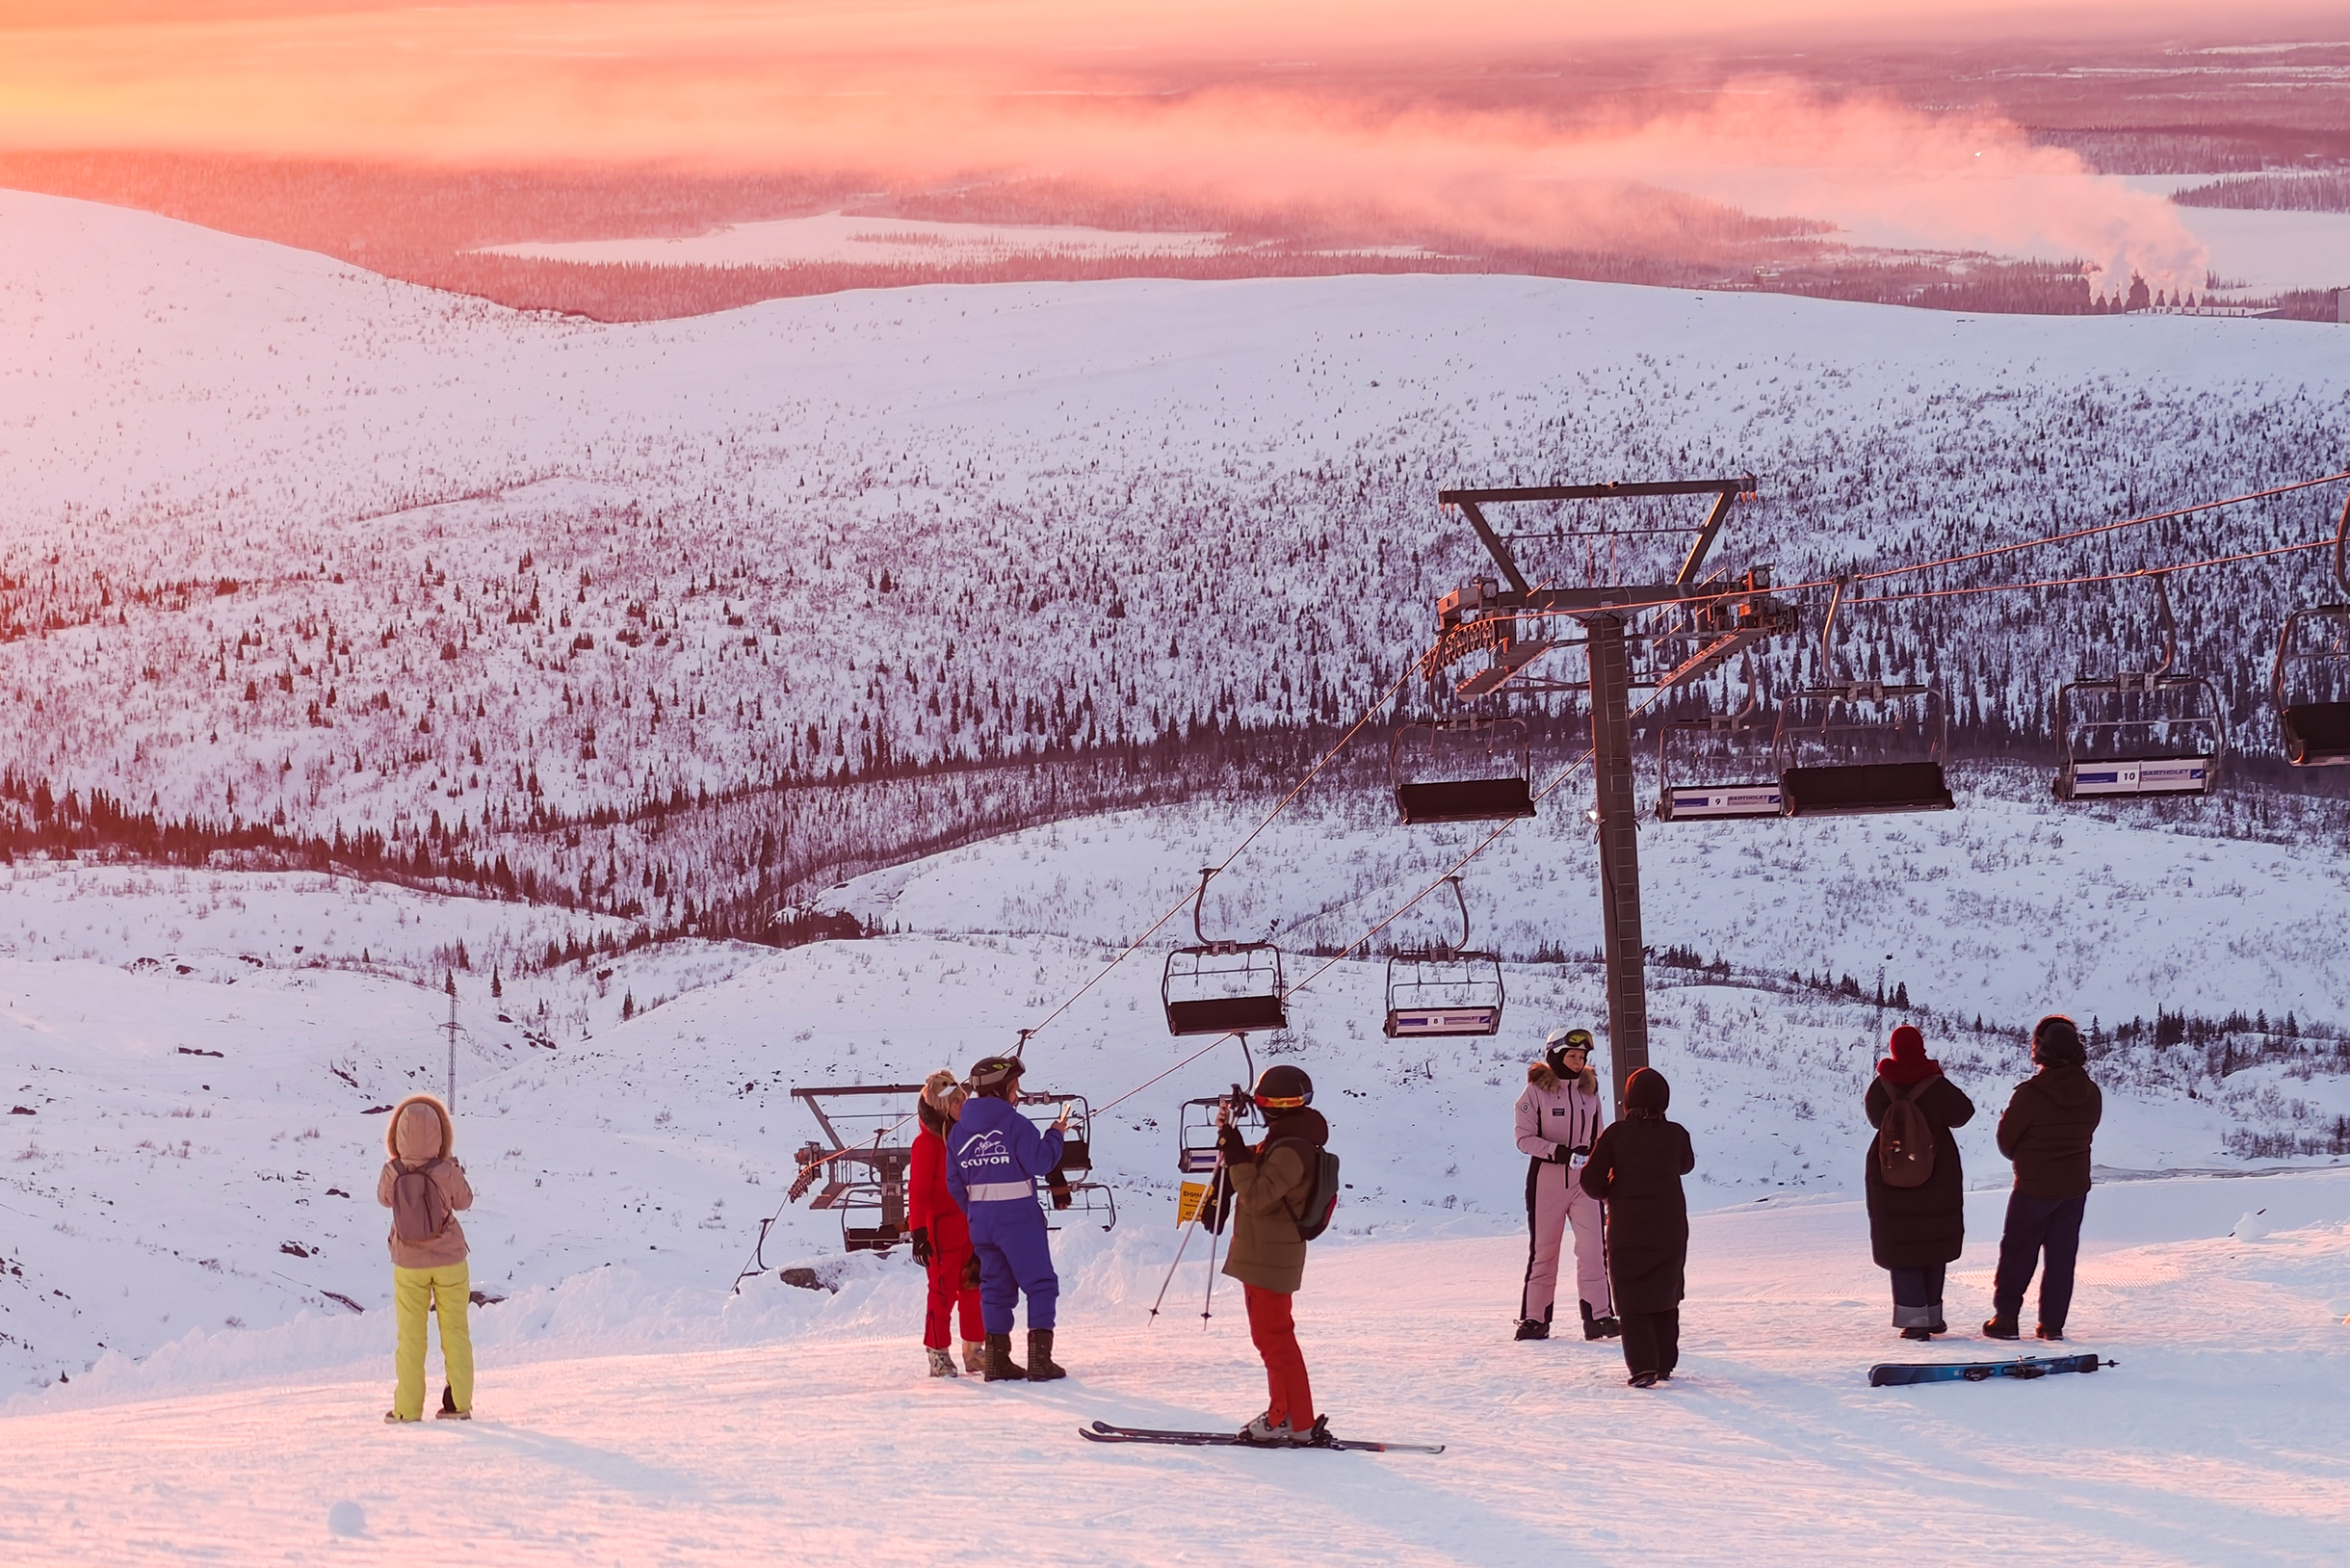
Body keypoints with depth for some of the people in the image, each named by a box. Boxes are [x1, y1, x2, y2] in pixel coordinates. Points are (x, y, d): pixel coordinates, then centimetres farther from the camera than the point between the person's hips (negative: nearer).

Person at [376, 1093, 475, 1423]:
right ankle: (458, 1402, 12)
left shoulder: (392, 1173, -15)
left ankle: (408, 1407, 9)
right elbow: (464, 1200, 1)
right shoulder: (448, 1173, -17)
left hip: (409, 1263, 0)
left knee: (410, 1335, 9)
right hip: (449, 1260, 0)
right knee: (455, 1331, 11)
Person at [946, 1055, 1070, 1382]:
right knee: (1040, 1284, 0)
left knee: (995, 1286, 15)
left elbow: (955, 1183, 10)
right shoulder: (1015, 1124, -14)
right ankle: (1039, 1358, -7)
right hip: (1018, 1218, -6)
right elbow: (1039, 1161, -16)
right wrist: (1055, 1135, 0)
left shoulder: (958, 1132, 7)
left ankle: (996, 1359, 12)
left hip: (981, 1219, 6)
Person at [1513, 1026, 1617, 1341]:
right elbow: (1524, 1138, -8)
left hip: (1584, 1183, 3)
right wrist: (1560, 1153, -22)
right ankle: (1534, 1318, 13)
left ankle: (1598, 1316, -8)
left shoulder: (1589, 1091, 10)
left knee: (1593, 1249, -8)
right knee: (1543, 1252, 5)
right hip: (1546, 1182, -3)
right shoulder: (1536, 1092, -3)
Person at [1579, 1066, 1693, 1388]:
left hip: (1626, 1232, -2)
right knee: (1665, 1296, 18)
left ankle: (1642, 1365, -13)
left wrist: (1609, 1192, 12)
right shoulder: (1676, 1134, -4)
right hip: (1670, 1231, 2)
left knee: (1632, 1300, 2)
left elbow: (1591, 1180, -9)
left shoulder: (1616, 1134, -10)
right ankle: (1665, 1362, 24)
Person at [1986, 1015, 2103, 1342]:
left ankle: (2005, 1318, 9)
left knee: (2017, 1253, 8)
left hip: (2034, 1187, -4)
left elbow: (2006, 1139, -8)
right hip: (2076, 1185, 4)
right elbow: (2085, 1134, 6)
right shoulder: (2091, 1094, -6)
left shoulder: (2030, 1094, -20)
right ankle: (2053, 1324, 9)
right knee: (2062, 1255, 9)